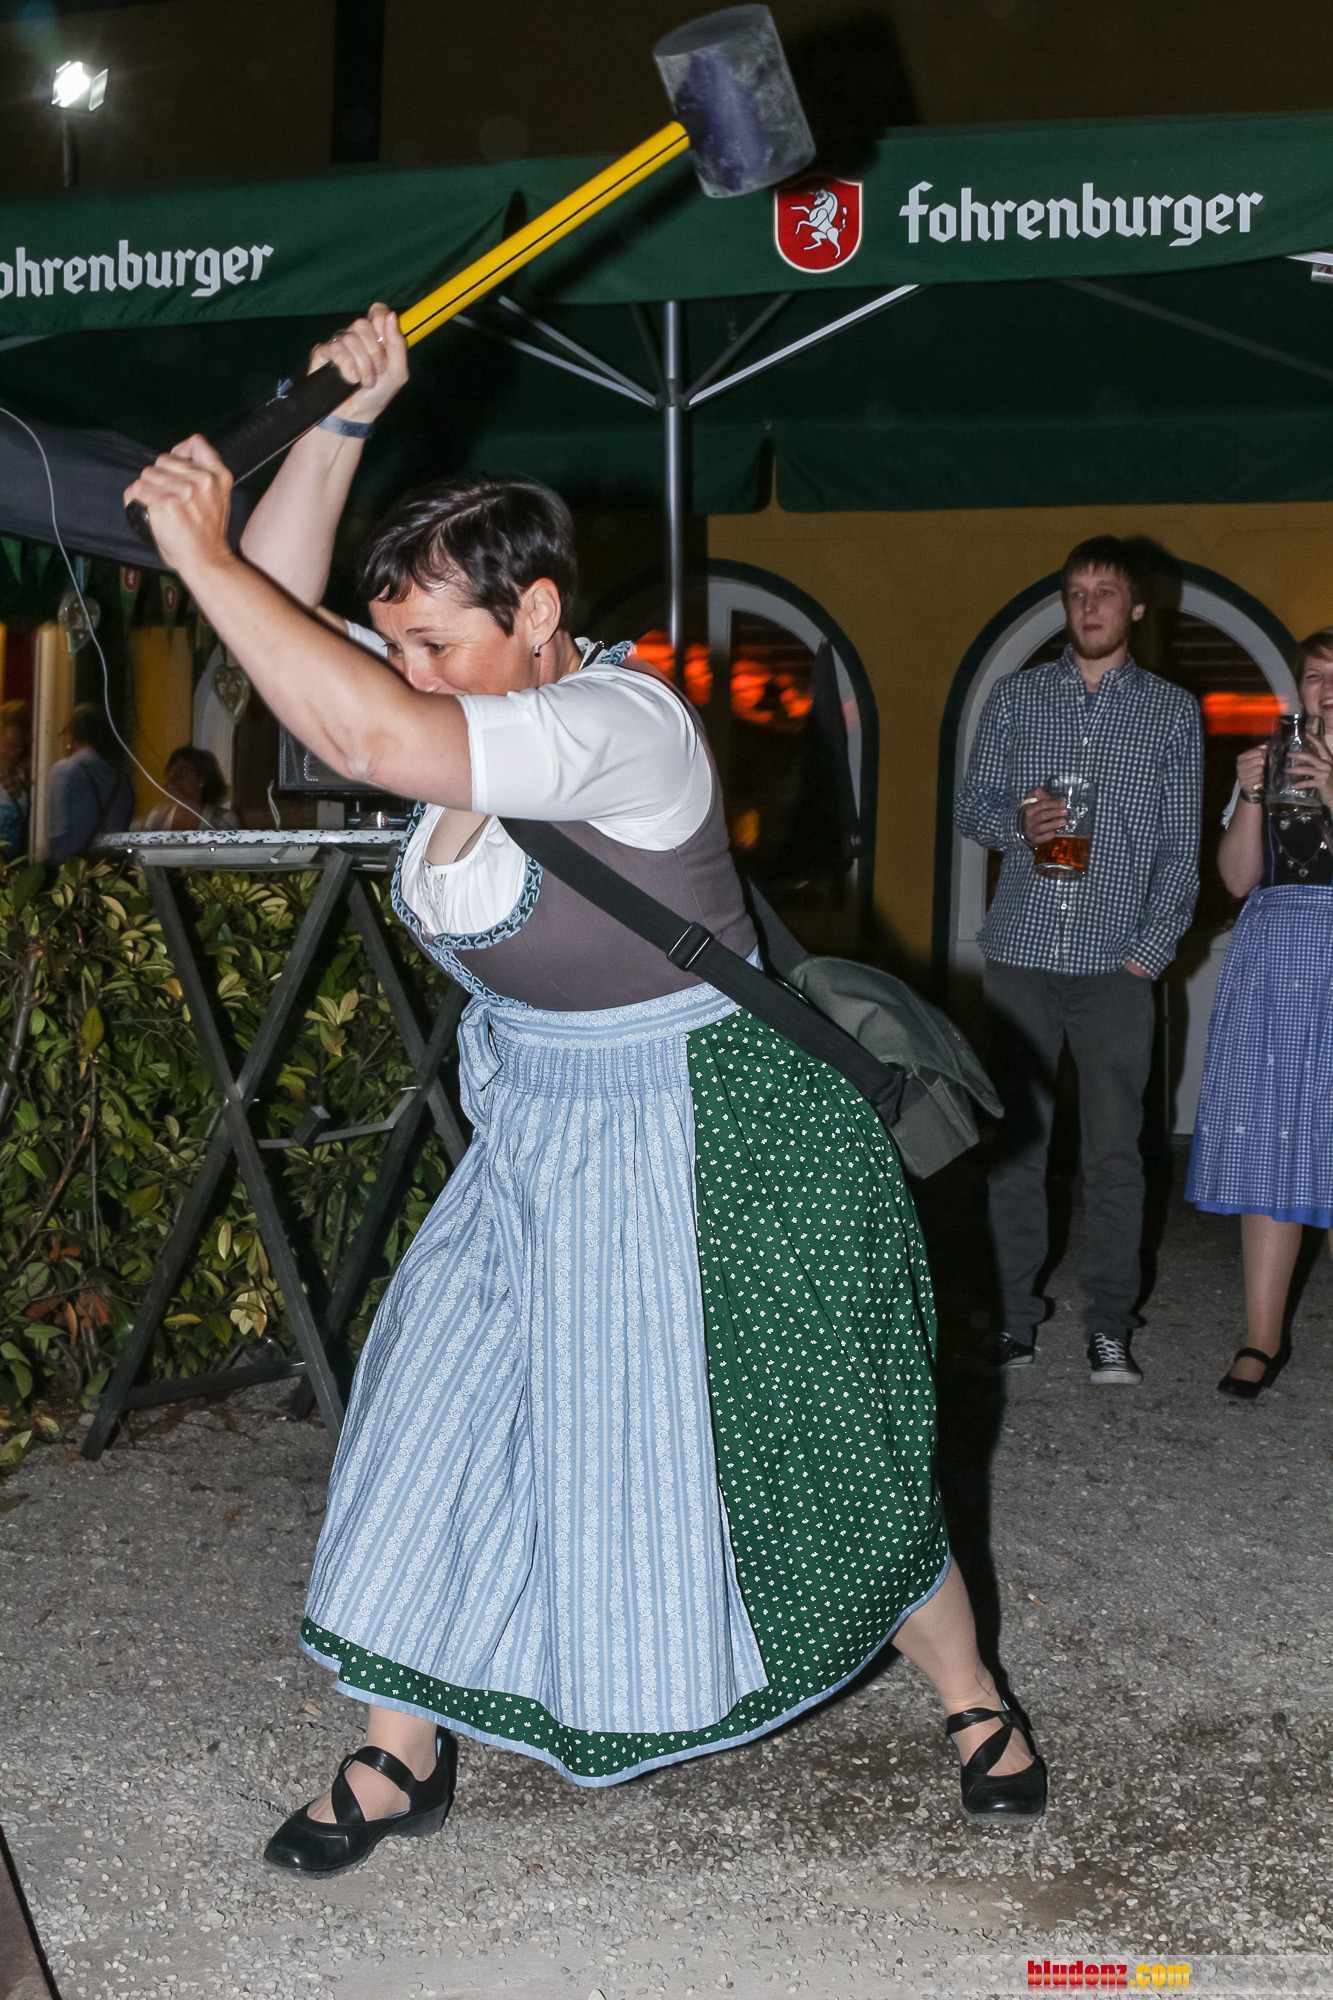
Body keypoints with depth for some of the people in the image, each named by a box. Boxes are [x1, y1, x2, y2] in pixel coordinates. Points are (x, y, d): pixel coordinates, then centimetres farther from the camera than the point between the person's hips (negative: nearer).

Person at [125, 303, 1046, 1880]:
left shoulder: (620, 722, -28)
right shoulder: (466, 710, -2)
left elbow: (365, 735, -41)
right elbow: (285, 621, -4)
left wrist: (198, 549, -35)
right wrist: (343, 422, -13)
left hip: (709, 1144, -7)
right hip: (537, 1142, 8)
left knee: (799, 1454, 7)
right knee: (446, 1421, 7)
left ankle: (971, 1697, 33)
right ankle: (404, 1751, 25)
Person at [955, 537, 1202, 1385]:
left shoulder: (1173, 711, 8)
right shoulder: (1016, 696, 11)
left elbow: (1181, 849, 6)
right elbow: (971, 804, 10)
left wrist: (1152, 953, -4)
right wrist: (1017, 822, -13)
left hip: (1117, 964, -1)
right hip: (1022, 955, 1)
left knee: (1114, 1152, 0)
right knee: (1016, 1145, 4)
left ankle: (1111, 1328, 10)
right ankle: (1018, 1317, 14)